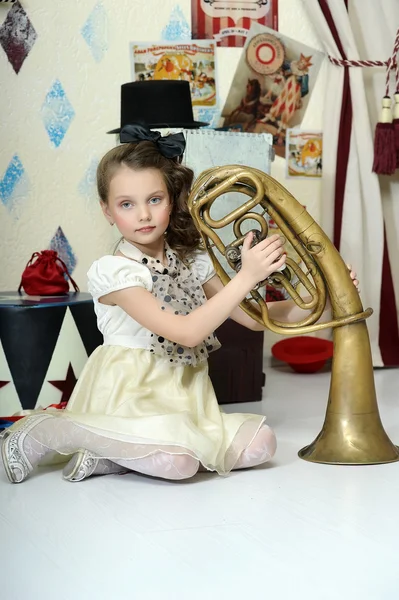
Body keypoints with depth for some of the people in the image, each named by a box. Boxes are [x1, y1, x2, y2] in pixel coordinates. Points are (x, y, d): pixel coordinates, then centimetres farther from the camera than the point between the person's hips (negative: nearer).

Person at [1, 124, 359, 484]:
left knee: (260, 442, -14)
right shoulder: (112, 271, -14)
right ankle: (44, 431, -9)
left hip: (185, 401, 7)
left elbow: (253, 317, 10)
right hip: (131, 399, -7)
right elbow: (186, 332, -22)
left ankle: (108, 459, -6)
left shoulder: (194, 263, 6)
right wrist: (246, 277, -24)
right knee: (179, 461, -33)